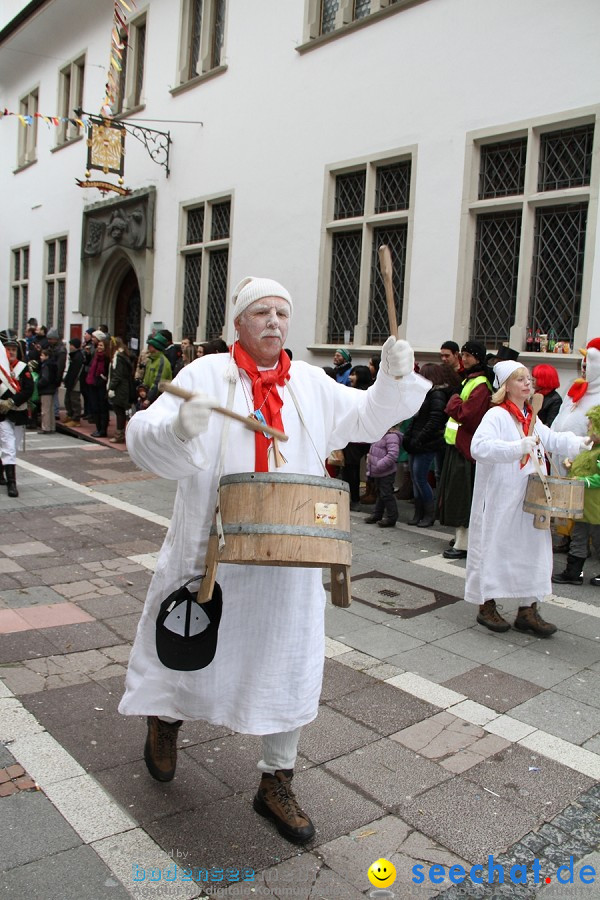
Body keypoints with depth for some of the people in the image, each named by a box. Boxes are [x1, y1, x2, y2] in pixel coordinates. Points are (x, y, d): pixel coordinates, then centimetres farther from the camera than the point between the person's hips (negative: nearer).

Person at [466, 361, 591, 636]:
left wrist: (580, 443, 9)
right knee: (494, 548, 3)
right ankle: (486, 606, 18)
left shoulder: (531, 419, 13)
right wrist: (519, 447, -33)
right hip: (500, 500, -8)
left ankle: (527, 610, 19)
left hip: (529, 501, 8)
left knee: (532, 549, 9)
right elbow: (479, 447, -29)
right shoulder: (496, 415, -13)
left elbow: (552, 440, 26)